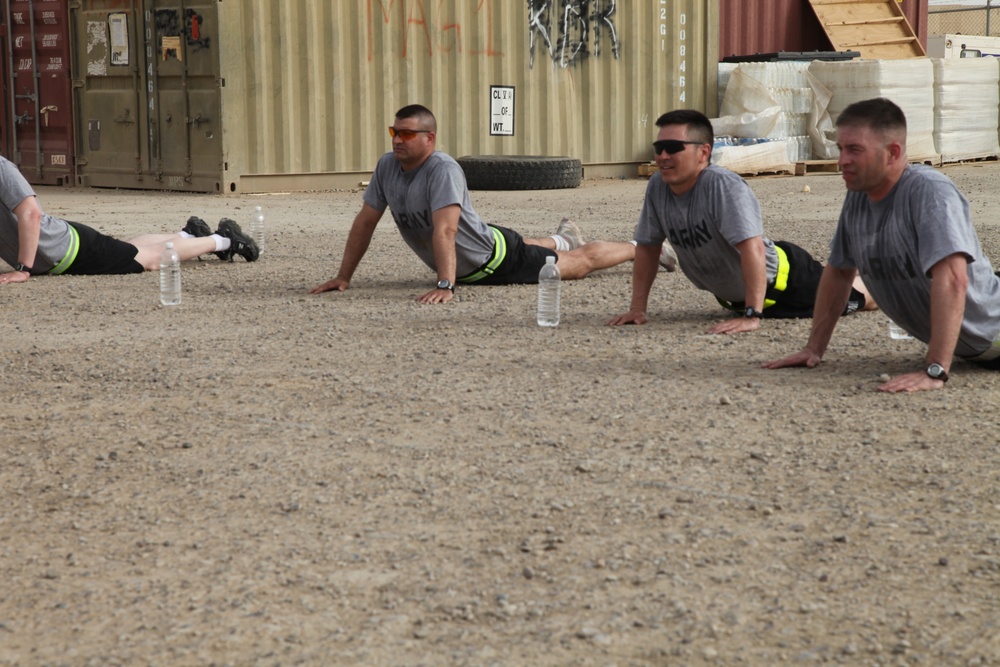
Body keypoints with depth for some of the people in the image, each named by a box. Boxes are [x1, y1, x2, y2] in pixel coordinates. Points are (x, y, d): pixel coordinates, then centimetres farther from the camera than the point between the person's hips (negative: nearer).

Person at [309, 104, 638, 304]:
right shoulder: (387, 167, -13)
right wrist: (343, 277, -9)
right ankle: (561, 240, 70)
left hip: (496, 260, -7)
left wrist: (445, 286, -52)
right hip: (467, 270, 7)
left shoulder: (443, 169, -34)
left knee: (581, 262, 9)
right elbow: (365, 223, -7)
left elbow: (444, 231, -44)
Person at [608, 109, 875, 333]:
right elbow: (648, 247, -4)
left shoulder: (724, 185, -35)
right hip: (734, 296, 6)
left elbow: (752, 247, -42)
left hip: (782, 280, -6)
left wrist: (751, 316, -46)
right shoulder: (657, 187, -15)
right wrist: (637, 309, -8)